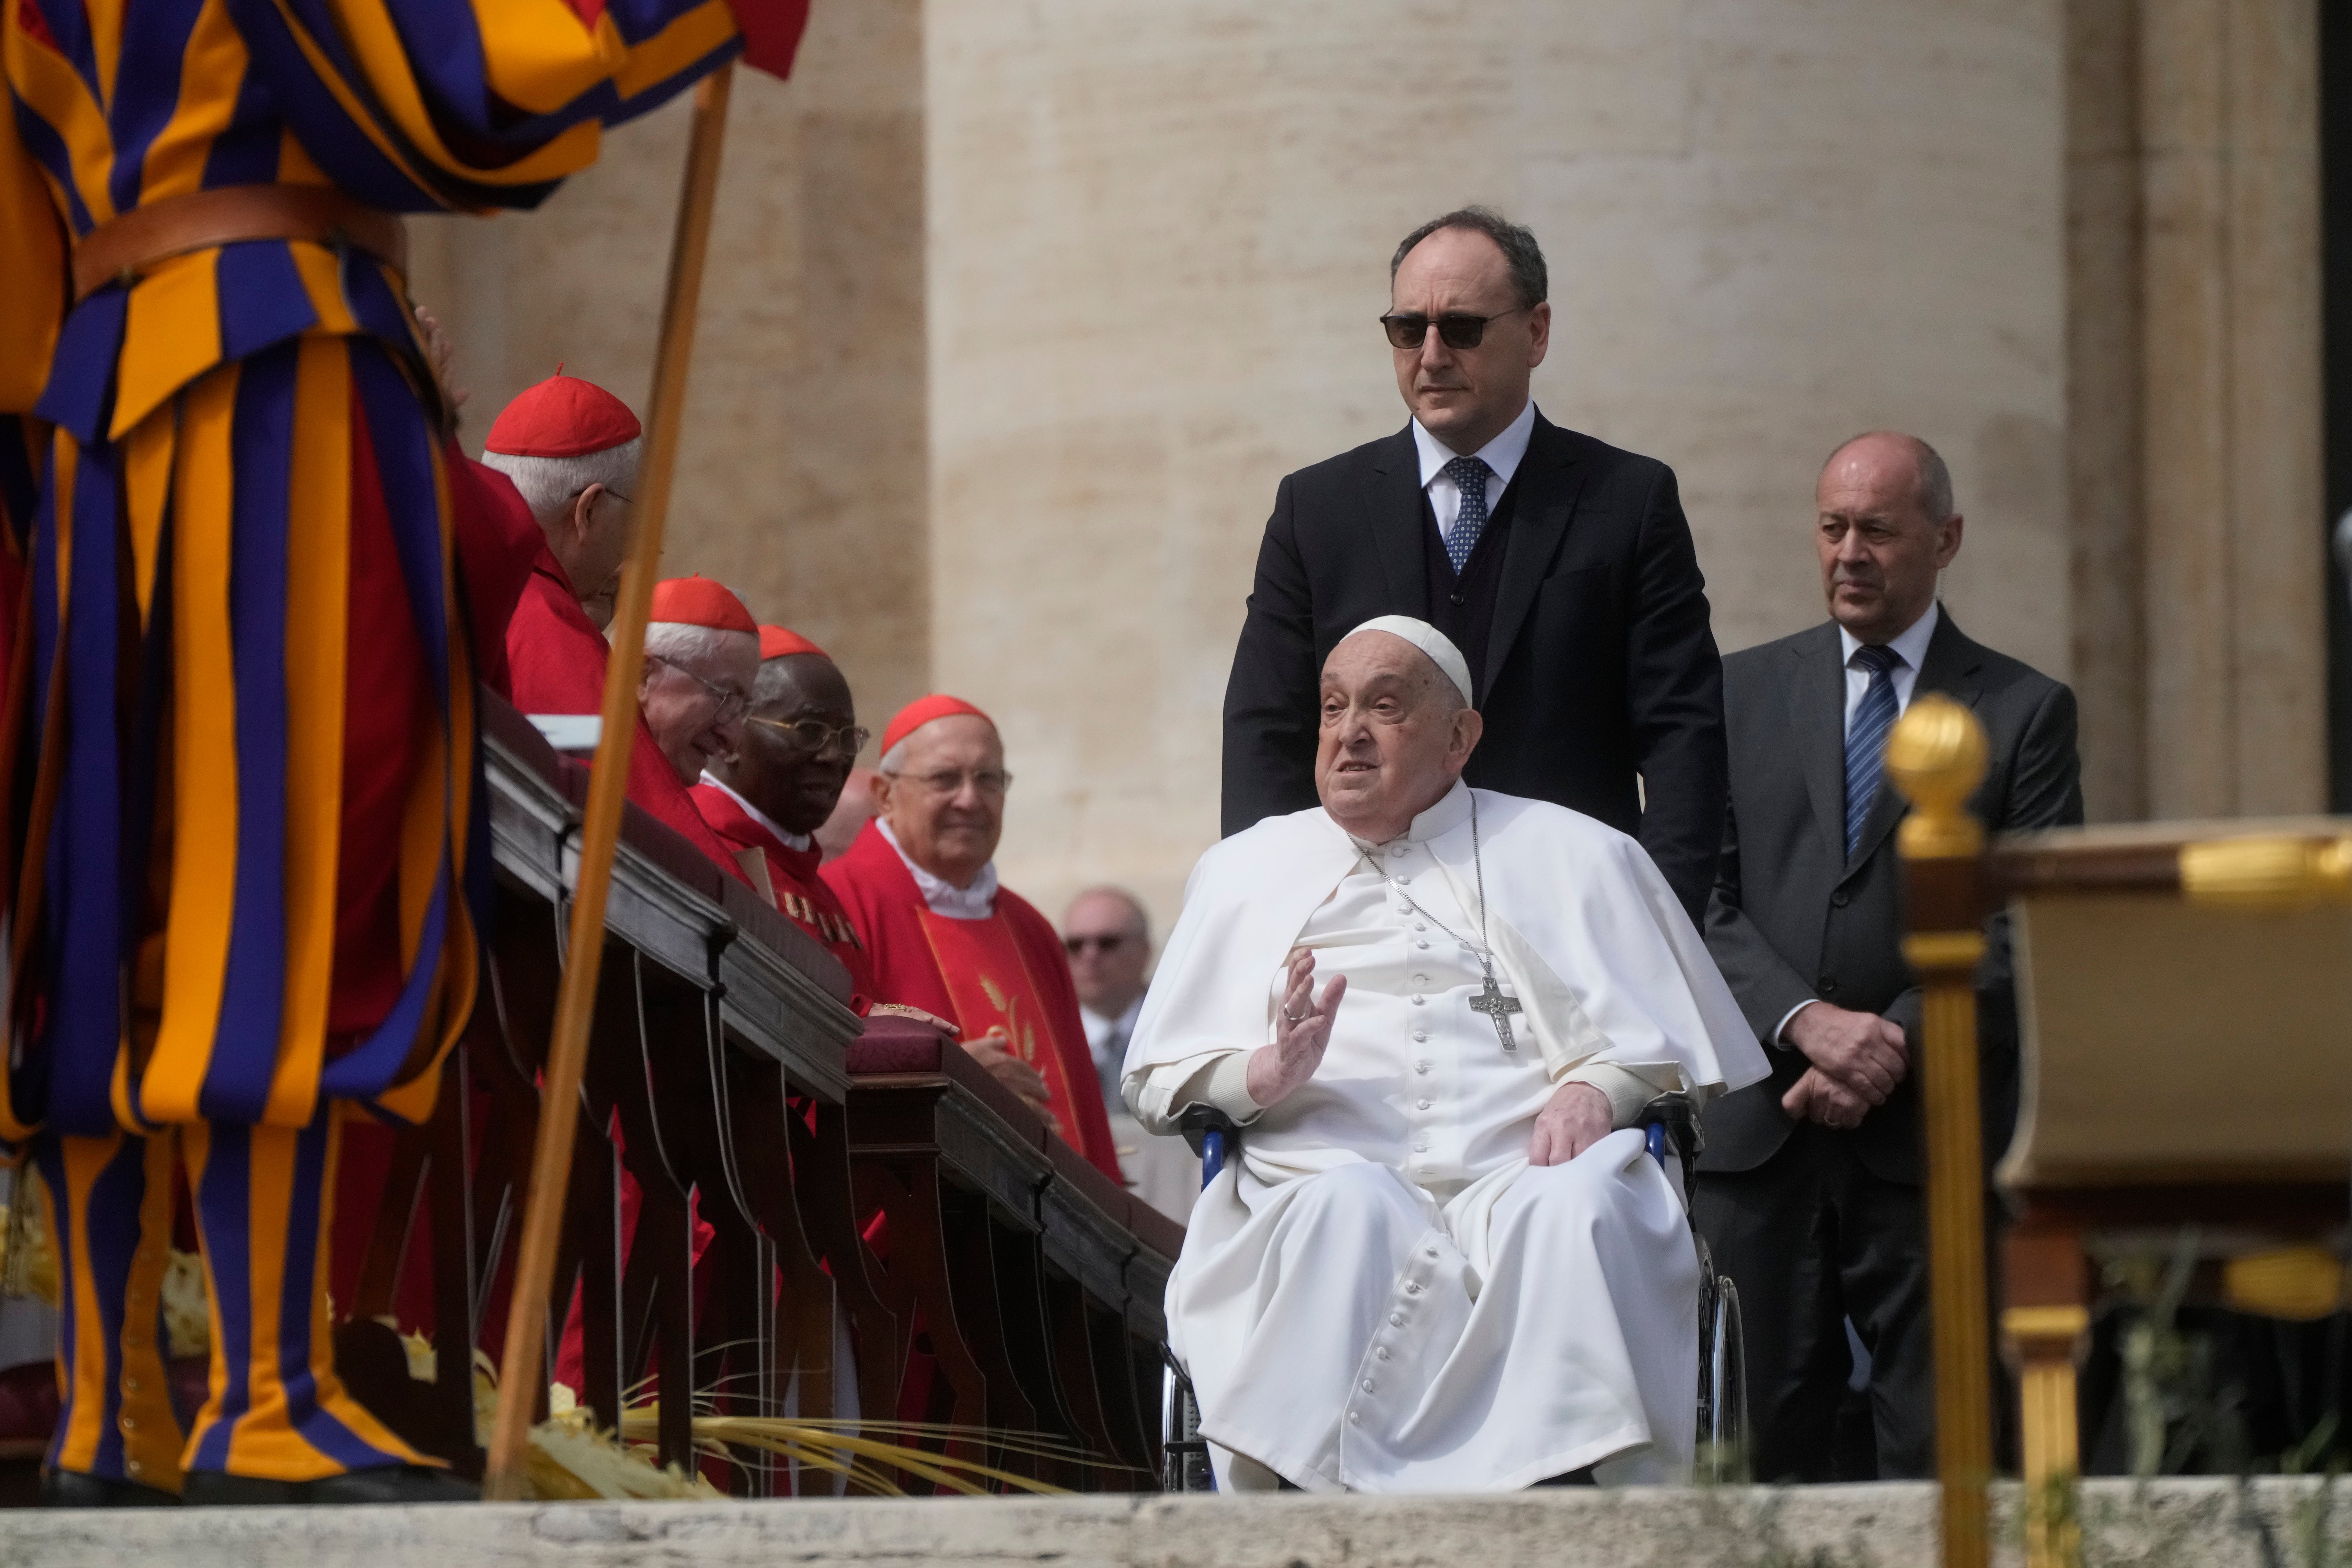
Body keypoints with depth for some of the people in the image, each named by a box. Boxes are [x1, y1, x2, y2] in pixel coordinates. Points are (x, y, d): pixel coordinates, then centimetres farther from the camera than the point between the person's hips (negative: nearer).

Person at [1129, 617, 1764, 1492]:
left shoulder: (1576, 856, 24)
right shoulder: (1249, 870, 28)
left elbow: (1677, 1040, 15)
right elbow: (1159, 1077, 20)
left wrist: (1600, 1085, -7)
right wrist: (1265, 1073, -2)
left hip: (1523, 1171, 0)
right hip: (1326, 1177, 0)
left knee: (1575, 1213, -36)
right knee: (1345, 1212, -37)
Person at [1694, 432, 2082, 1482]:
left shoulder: (2025, 713, 8)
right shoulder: (1742, 692, 14)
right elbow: (1701, 898, 5)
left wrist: (1892, 1048, -12)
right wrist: (1804, 1021, -11)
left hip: (1930, 1139, -2)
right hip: (1762, 1132, 2)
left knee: (1938, 1454, -4)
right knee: (1763, 1446, -2)